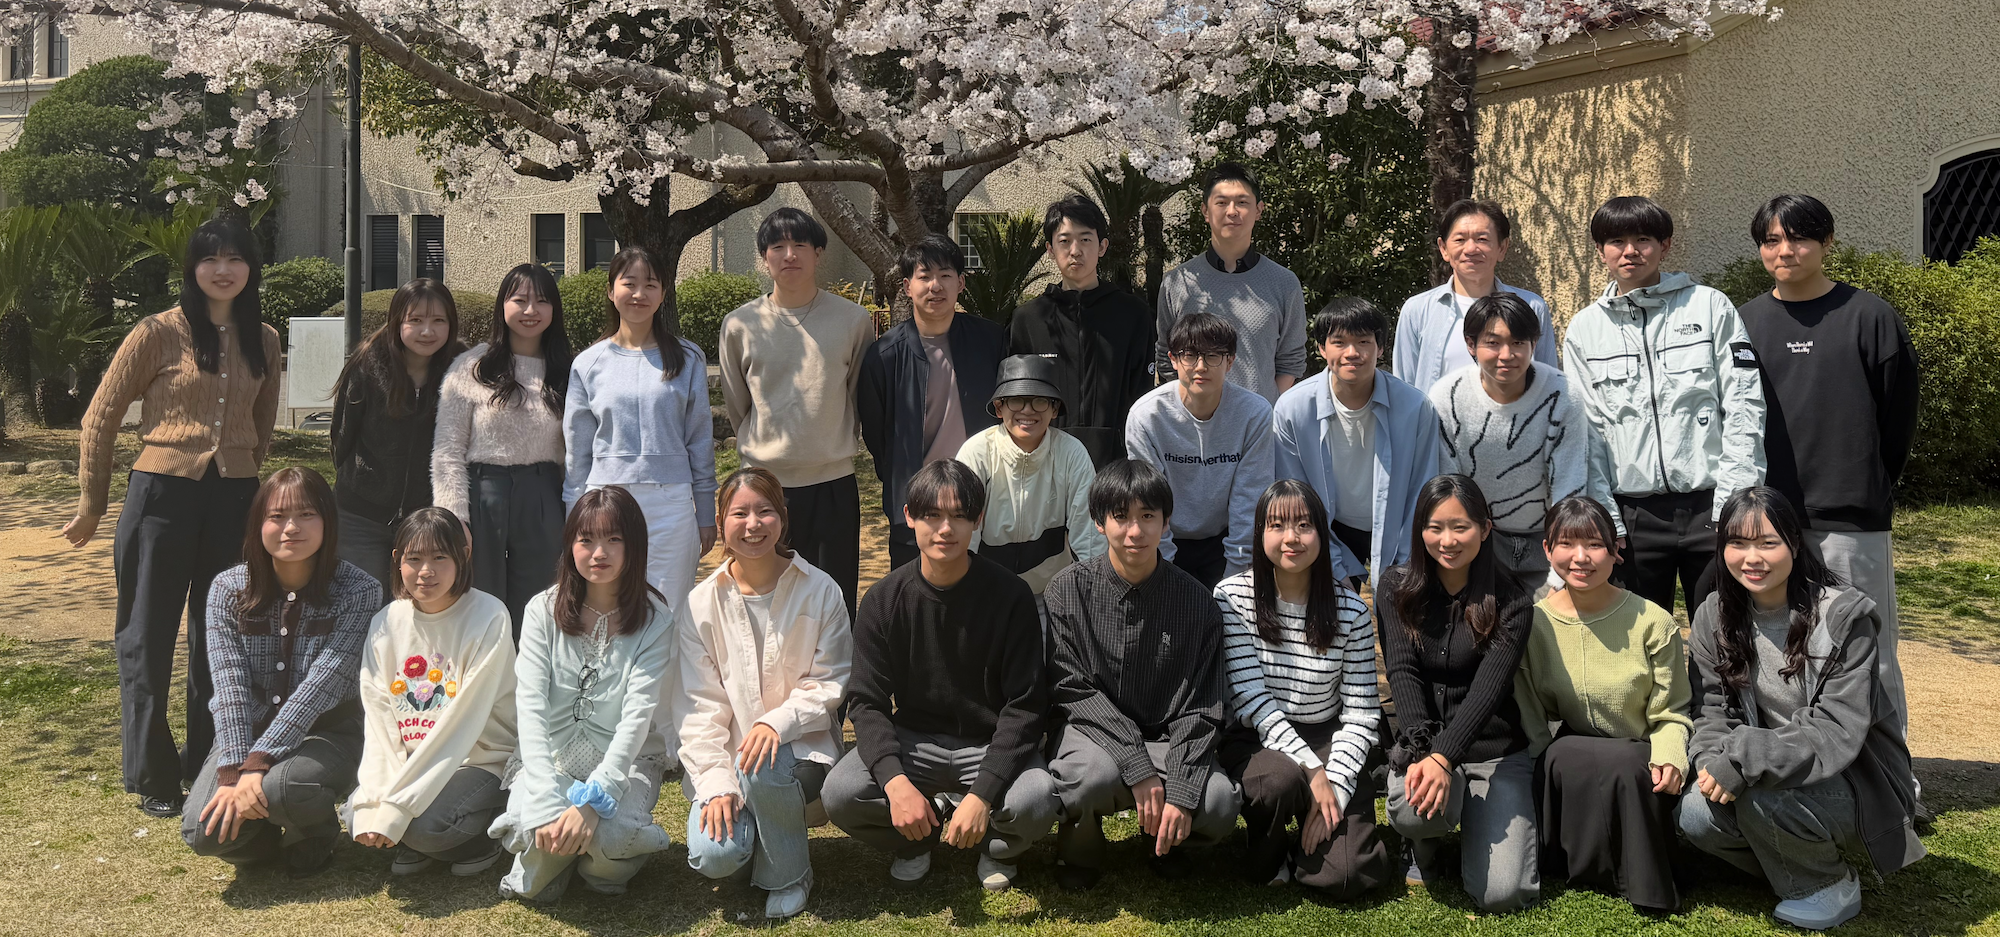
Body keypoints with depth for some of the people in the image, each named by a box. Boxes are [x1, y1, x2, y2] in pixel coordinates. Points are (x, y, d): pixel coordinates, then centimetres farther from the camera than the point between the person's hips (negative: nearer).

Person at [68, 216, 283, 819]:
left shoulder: (263, 341, 7)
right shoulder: (160, 333, -5)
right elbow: (101, 417, -1)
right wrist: (91, 504, 2)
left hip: (234, 499, 4)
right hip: (162, 495, -3)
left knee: (219, 639, 11)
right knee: (147, 639, 4)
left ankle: (205, 765, 25)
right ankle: (153, 778, 16)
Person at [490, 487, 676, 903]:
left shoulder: (655, 619, -7)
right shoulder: (544, 611, -3)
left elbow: (637, 716, -15)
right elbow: (530, 708, -12)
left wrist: (593, 800, -29)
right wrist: (548, 801, -27)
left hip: (624, 761, 0)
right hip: (547, 756, 1)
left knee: (607, 835, -32)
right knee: (543, 832, -32)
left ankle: (599, 865, 6)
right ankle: (545, 862, 6)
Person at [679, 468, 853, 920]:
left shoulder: (820, 591, -3)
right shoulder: (702, 603, 0)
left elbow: (830, 683, -3)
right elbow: (700, 705, -2)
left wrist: (778, 721, -22)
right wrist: (715, 782, -14)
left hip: (801, 745, -1)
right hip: (729, 752, 1)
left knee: (763, 769, -36)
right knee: (713, 855, -24)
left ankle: (788, 875, -6)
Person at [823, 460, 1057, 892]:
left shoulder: (1009, 595, -12)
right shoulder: (884, 600, -6)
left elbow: (1024, 706, -12)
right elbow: (867, 702, -7)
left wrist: (982, 794, -25)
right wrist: (895, 781, -26)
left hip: (993, 744, -1)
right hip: (914, 741, 2)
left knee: (1034, 802, -32)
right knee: (840, 794, -25)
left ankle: (997, 848, 7)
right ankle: (918, 838, 9)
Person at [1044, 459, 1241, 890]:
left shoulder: (1195, 600, -4)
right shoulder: (1069, 591, -6)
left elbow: (1201, 708, -5)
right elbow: (1075, 691, -11)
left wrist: (1181, 790, -20)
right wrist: (1139, 769, -22)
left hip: (1167, 739, 2)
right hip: (1092, 731, -2)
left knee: (1219, 805, -26)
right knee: (1095, 774, -37)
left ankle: (1163, 836, 13)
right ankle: (1079, 844, 1)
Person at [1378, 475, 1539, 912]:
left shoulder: (1511, 602, -6)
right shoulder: (1396, 590, 1)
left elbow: (1488, 687, -18)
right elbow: (1403, 671, -10)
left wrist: (1444, 757, -32)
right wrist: (1421, 750, -27)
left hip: (1495, 750, -1)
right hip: (1420, 741, 1)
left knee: (1502, 894, -15)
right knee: (1414, 812, -35)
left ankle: (1477, 825, 21)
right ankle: (1424, 848, 5)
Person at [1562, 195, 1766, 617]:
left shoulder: (1710, 307, 4)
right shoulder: (1584, 330, 10)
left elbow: (1745, 408, 0)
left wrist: (1734, 503, -8)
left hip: (1708, 505, -1)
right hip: (1632, 514, 2)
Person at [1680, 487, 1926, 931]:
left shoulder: (1842, 616, -19)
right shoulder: (1715, 618, -1)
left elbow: (1837, 730, -25)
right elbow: (1712, 710, 0)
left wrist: (1744, 761, -34)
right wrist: (1714, 760, -22)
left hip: (1853, 777, -5)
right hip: (1773, 774, 5)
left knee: (1760, 795, -33)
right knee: (1695, 816, -21)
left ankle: (1832, 886, -2)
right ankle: (1792, 865, 8)